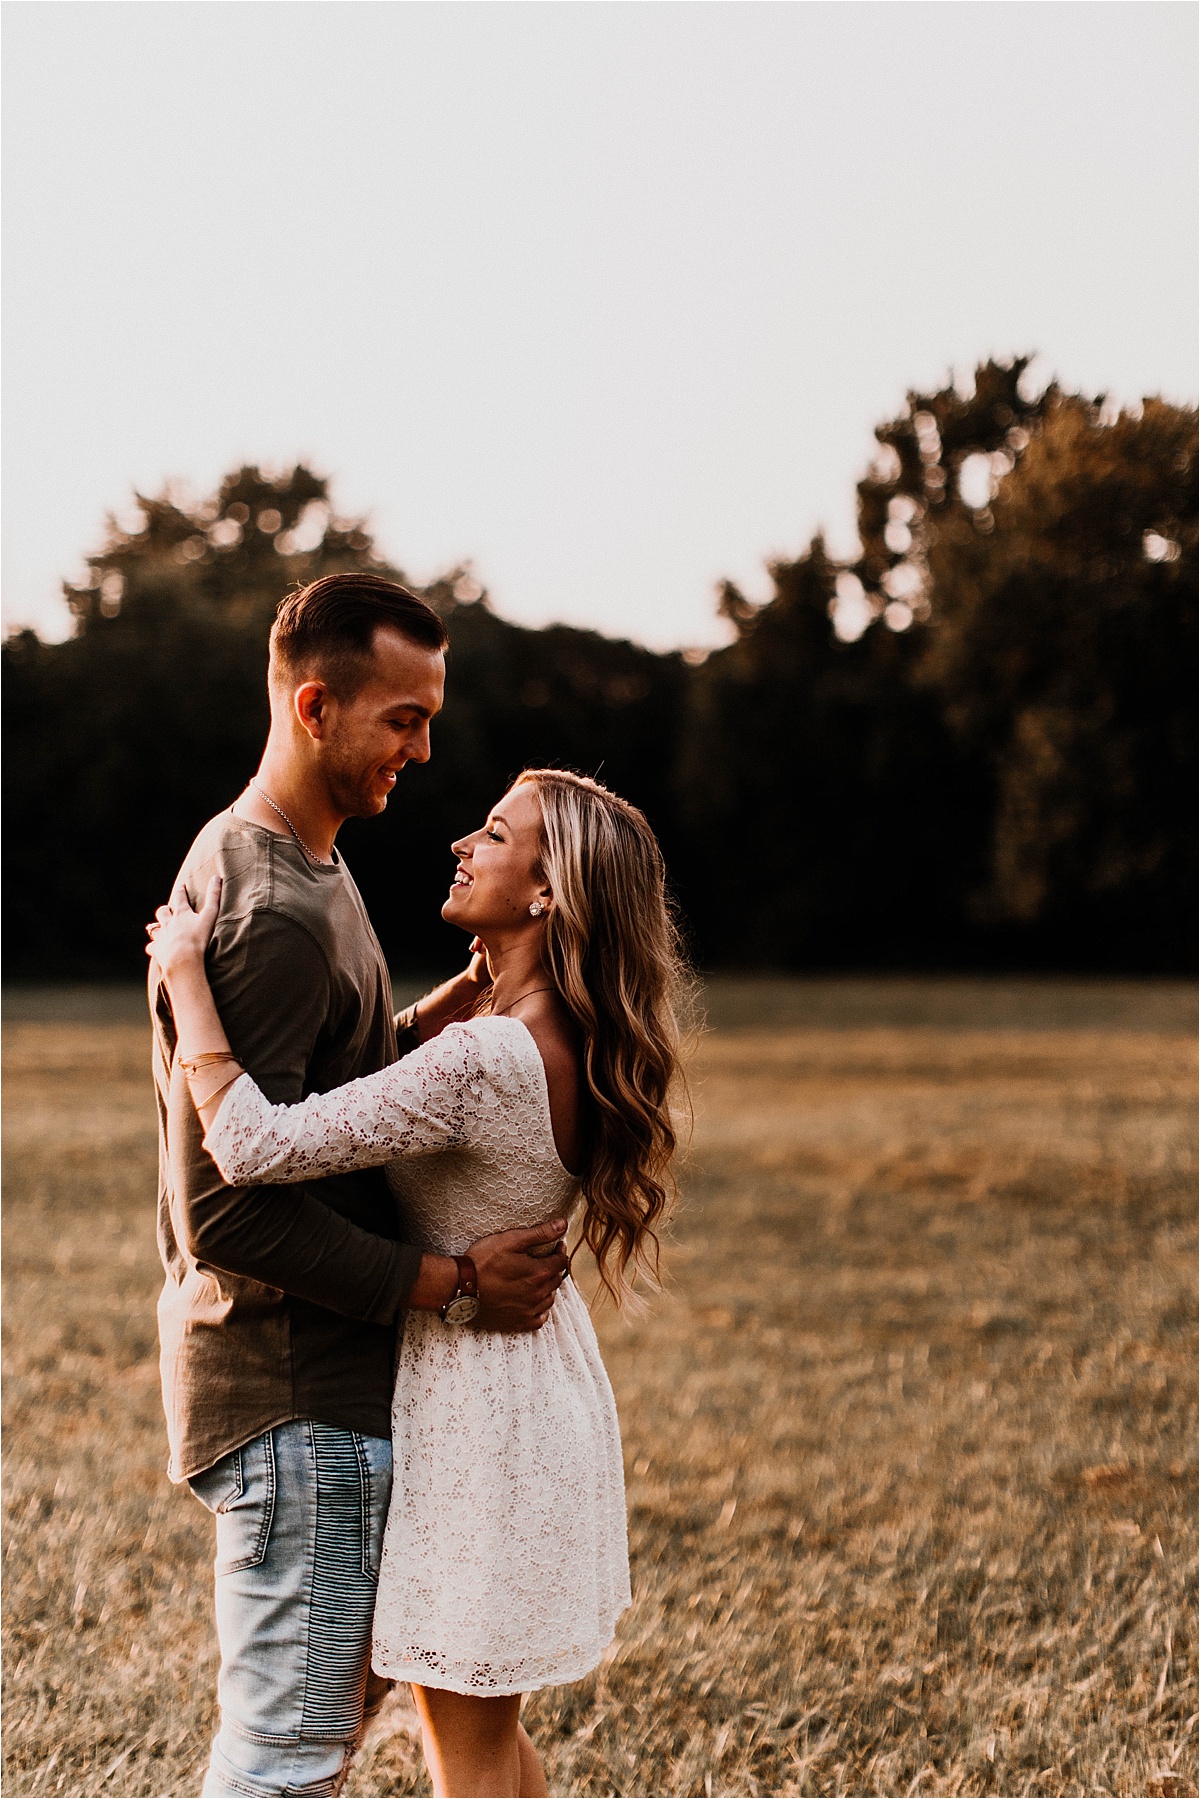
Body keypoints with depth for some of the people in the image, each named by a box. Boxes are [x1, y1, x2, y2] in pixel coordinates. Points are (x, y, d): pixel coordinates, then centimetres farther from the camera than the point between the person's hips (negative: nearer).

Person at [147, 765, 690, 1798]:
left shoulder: (483, 1062, -29)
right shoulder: (569, 1043, 0)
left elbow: (255, 1144, -32)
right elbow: (397, 1070, 20)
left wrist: (184, 968, -24)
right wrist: (480, 981, 10)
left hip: (475, 1401, -9)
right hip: (540, 1375, 9)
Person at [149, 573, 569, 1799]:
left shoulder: (257, 862, 13)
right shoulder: (271, 915, -22)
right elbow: (233, 1211, -26)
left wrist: (439, 1018, 3)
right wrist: (449, 1282, -21)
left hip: (328, 1380, 10)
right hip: (294, 1391, -10)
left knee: (348, 1691, 21)